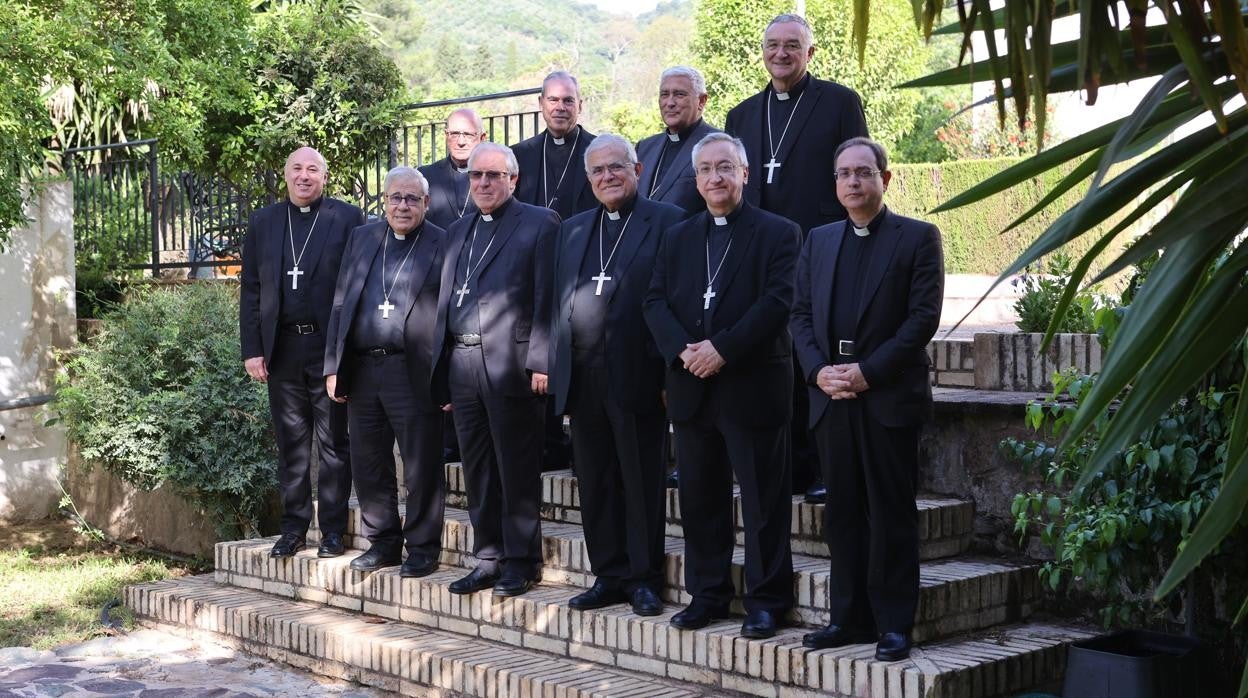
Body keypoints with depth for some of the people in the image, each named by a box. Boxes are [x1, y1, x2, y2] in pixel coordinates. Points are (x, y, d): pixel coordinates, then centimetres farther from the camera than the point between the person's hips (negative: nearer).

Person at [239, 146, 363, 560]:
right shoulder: (263, 223, 11)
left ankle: (333, 530, 10)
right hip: (282, 348, 3)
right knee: (291, 443, 9)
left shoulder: (348, 219, 0)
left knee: (333, 443, 3)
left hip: (330, 346, -3)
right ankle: (294, 528, 16)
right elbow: (250, 290, 10)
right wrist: (252, 349, 2)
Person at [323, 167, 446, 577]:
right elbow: (340, 304, 14)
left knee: (421, 467, 1)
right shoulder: (361, 239, 14)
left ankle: (423, 547, 13)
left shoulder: (444, 246, -1)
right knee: (368, 463, 11)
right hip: (361, 370, 5)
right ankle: (383, 542, 24)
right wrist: (334, 367, 8)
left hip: (414, 373, -5)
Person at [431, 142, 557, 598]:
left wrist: (540, 363, -14)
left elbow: (546, 299, -8)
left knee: (517, 472, 0)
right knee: (477, 471, 10)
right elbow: (445, 302, 17)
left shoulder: (539, 223, -1)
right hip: (463, 366, 6)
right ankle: (488, 558, 19)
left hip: (511, 366, -6)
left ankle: (521, 561, 9)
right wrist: (441, 370, 11)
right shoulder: (458, 232, 19)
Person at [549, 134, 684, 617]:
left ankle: (644, 579, 11)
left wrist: (669, 373, -13)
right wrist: (557, 370, 8)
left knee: (642, 483, 2)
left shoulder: (666, 222, -1)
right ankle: (609, 576, 20)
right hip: (583, 378, 6)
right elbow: (559, 303, 16)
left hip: (637, 375, -5)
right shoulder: (572, 230, 17)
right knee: (595, 484, 10)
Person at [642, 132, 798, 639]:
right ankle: (707, 594, 20)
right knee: (700, 499, 10)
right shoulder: (678, 238, 15)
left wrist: (722, 348, -19)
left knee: (763, 501, 0)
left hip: (753, 387, -5)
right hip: (692, 388, 5)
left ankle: (766, 600, 8)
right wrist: (682, 349, -11)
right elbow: (655, 302, 7)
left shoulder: (778, 233, -1)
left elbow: (777, 302, -12)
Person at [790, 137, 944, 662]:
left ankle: (894, 624, 7)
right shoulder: (818, 241, 15)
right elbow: (801, 314, 12)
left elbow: (923, 317, -8)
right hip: (831, 397, 5)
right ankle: (848, 618, 17)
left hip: (890, 396, -5)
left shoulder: (918, 238, 0)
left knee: (891, 514, 0)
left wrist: (868, 371, -15)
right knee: (842, 514, 9)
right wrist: (819, 370, -6)